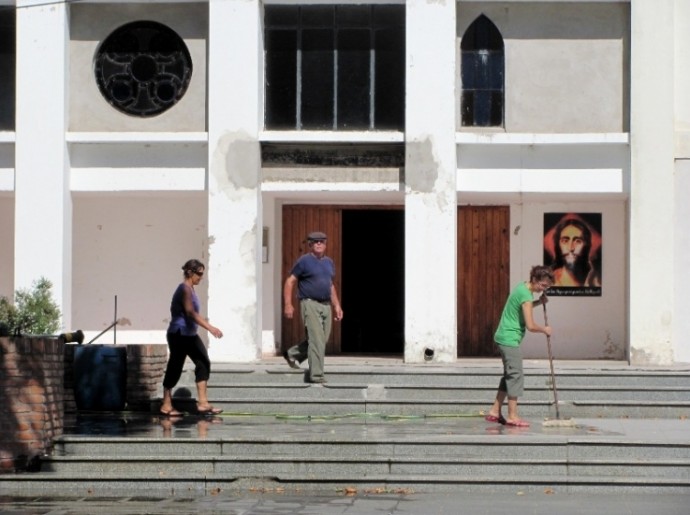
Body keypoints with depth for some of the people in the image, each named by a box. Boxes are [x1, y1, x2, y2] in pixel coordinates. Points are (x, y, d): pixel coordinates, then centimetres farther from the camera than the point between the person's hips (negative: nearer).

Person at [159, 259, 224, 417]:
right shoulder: (185, 289, -16)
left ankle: (202, 402, 1)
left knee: (203, 363, 2)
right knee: (175, 368, -2)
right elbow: (191, 312, -28)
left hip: (189, 335, 10)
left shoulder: (189, 289, 13)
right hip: (179, 334, -10)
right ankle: (166, 406, 7)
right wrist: (210, 328, -34)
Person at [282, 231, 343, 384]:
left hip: (326, 305, 7)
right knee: (316, 340, -11)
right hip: (310, 304, -7)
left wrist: (337, 305, 18)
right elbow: (290, 281, -4)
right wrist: (288, 305, -11)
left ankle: (292, 354, 28)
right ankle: (316, 375, -5)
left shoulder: (329, 262, 16)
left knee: (322, 339, 11)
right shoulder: (304, 261, -4)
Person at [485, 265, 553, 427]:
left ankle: (495, 412, 17)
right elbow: (531, 326, -22)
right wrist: (544, 329, -3)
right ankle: (512, 416, -6)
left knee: (510, 375, 15)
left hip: (504, 337, 10)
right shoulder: (526, 295, -19)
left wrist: (539, 302, 13)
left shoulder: (522, 287, 9)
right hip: (510, 339, -10)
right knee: (515, 375, -8)